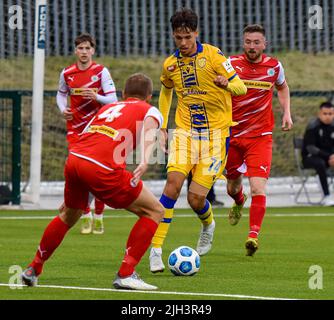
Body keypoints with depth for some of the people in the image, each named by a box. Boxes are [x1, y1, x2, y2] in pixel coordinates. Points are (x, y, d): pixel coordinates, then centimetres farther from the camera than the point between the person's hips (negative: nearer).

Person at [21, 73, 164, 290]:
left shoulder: (108, 108, 32)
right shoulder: (151, 111, 16)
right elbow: (149, 130, -8)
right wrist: (145, 162, -26)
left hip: (73, 159, 6)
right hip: (103, 168, -6)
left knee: (68, 215, 33)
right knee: (155, 211, 9)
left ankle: (33, 270, 42)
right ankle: (126, 275, 1)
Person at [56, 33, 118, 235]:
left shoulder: (101, 72, -7)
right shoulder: (67, 74, 1)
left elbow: (113, 99, -9)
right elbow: (61, 94, 19)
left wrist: (96, 97, -28)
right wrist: (63, 109, -1)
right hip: (75, 129, 2)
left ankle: (98, 217, 12)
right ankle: (86, 215, 9)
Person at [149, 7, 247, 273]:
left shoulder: (212, 55, -7)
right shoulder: (170, 65, 6)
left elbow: (241, 87, -9)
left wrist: (227, 83, -33)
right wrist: (161, 127, 19)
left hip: (215, 133, -3)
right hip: (185, 131, 3)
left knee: (197, 198, -8)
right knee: (174, 182, -20)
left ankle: (208, 224, 30)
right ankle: (156, 249, -17)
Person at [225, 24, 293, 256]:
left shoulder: (274, 67, 0)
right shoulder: (231, 65, -7)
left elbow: (282, 87, 21)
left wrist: (287, 112, 9)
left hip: (260, 137, -1)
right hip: (232, 134, 1)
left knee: (258, 187, -18)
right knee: (232, 187, 16)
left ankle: (253, 235, -19)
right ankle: (239, 202, 52)